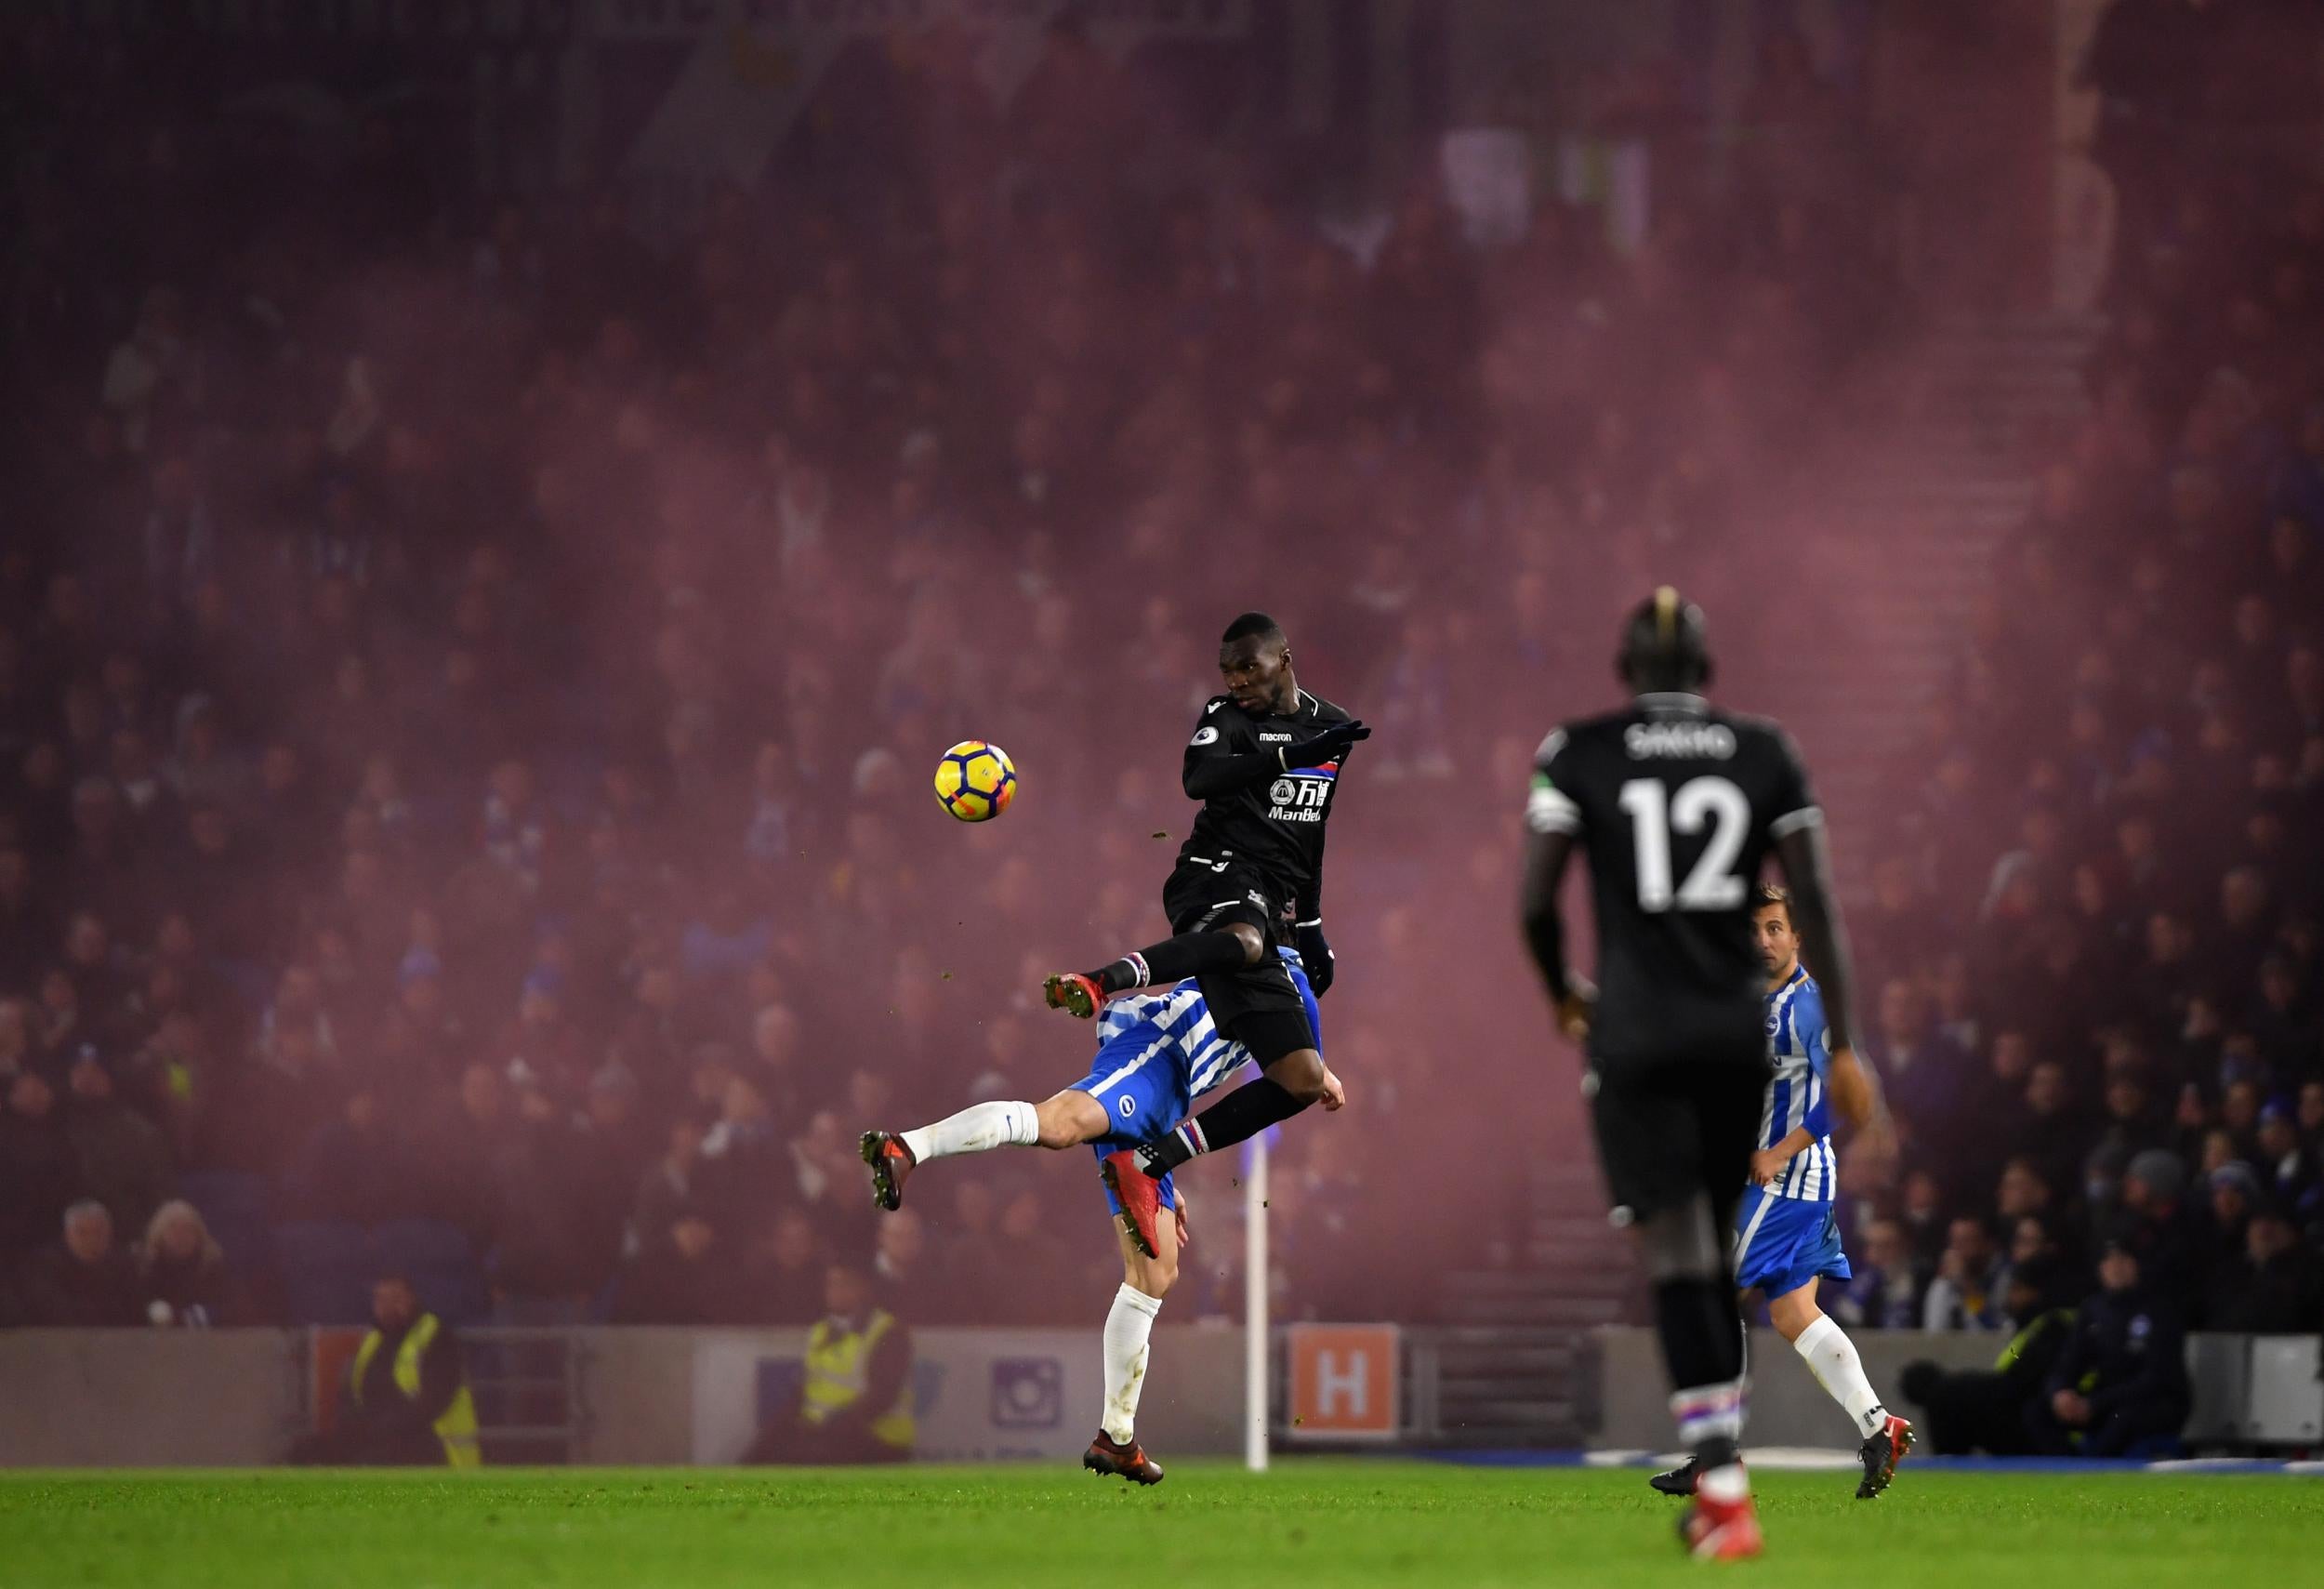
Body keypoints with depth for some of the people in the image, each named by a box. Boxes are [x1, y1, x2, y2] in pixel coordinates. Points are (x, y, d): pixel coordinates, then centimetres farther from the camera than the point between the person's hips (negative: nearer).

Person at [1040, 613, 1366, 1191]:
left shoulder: (1332, 728, 16)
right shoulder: (1227, 717, 0)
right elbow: (1198, 780, -23)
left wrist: (1310, 927, 29)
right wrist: (1291, 756, -33)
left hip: (1270, 905, 6)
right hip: (1215, 876, -6)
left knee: (1303, 1080, -3)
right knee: (1243, 944, -45)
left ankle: (1155, 1156, -2)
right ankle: (1099, 982, -68)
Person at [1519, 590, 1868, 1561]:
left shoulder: (1579, 754, 1)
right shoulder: (1764, 755, 6)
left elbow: (1536, 900, -1)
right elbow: (1814, 906, 2)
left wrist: (1561, 993, 19)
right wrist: (1842, 1047, 5)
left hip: (1636, 1034, -2)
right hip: (1741, 1029, 2)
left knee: (1678, 1263, -6)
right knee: (1719, 1259, 17)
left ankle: (1726, 1493, -16)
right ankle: (1715, 1479, 20)